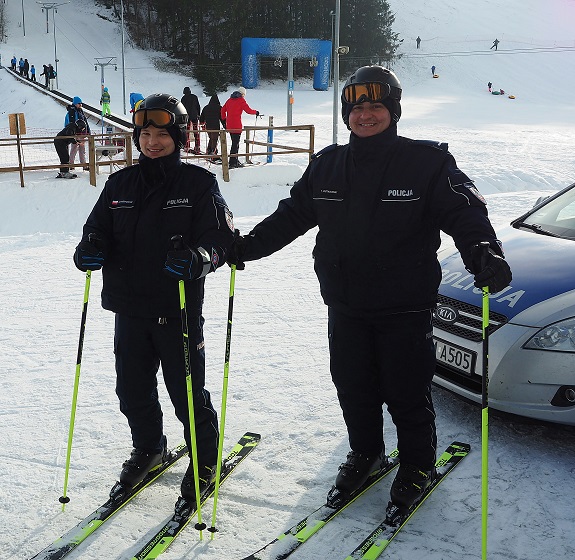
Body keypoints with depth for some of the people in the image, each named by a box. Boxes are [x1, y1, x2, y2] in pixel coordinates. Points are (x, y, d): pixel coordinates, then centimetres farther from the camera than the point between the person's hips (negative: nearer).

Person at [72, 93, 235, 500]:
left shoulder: (199, 183, -4)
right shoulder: (120, 185, 9)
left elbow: (222, 237, -11)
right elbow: (99, 229, 13)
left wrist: (197, 259, -31)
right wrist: (90, 248, -11)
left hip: (179, 310, -4)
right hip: (129, 308, 5)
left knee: (187, 391, 4)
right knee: (133, 389, 15)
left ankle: (206, 458, 27)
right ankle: (148, 448, 40)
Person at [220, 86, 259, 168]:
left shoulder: (230, 100, 16)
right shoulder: (241, 100, -5)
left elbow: (223, 110, 18)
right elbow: (248, 110, -8)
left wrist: (224, 119, 26)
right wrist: (256, 112, 9)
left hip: (229, 125, 7)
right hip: (237, 126, -7)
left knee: (235, 143, 17)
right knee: (235, 144, -6)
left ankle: (235, 161, 23)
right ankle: (232, 163, -9)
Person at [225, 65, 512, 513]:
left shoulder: (428, 161, -6)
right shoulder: (328, 166, 7)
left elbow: (464, 211, -15)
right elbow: (292, 215, 13)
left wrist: (484, 252, -34)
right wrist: (248, 246, 6)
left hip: (406, 308, -4)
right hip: (345, 305, 4)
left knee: (407, 393, 7)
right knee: (353, 388, 15)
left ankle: (418, 464, 31)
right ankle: (365, 454, 38)